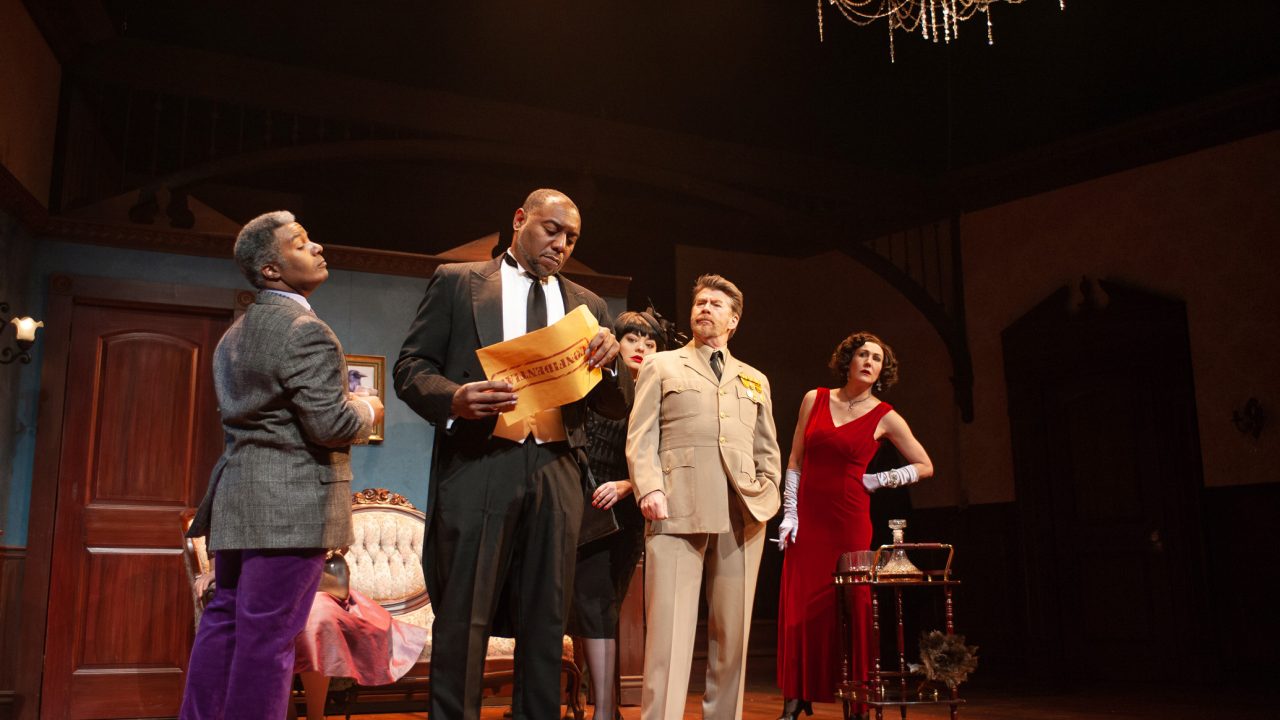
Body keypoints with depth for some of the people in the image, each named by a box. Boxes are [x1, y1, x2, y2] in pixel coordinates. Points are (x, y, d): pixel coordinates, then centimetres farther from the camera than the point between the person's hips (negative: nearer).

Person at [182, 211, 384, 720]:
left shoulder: (235, 334, 17)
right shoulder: (306, 332, -14)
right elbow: (331, 424, -20)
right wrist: (367, 411, 1)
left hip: (236, 500, 10)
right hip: (290, 506, -9)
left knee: (224, 621, 16)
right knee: (268, 635, -4)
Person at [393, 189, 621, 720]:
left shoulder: (586, 305, 17)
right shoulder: (456, 282, 9)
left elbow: (614, 407, 14)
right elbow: (411, 368, 3)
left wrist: (609, 360, -8)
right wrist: (454, 398, -18)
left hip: (556, 474, 3)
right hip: (478, 467, -3)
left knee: (546, 621, 9)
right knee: (463, 620, 0)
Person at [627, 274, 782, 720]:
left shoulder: (755, 380, 25)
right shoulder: (662, 366, 16)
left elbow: (768, 448, 23)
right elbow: (641, 438, 6)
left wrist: (767, 492, 5)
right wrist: (649, 488, -9)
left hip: (742, 515, 3)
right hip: (678, 509, -3)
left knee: (732, 630, 4)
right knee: (669, 628, -9)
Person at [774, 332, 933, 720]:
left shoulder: (885, 417, 0)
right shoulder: (815, 400, 5)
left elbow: (925, 466, 9)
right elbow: (795, 461, 6)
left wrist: (879, 480, -1)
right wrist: (790, 513, 0)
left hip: (849, 520, -2)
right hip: (808, 518, 2)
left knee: (849, 605, 0)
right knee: (799, 607, 1)